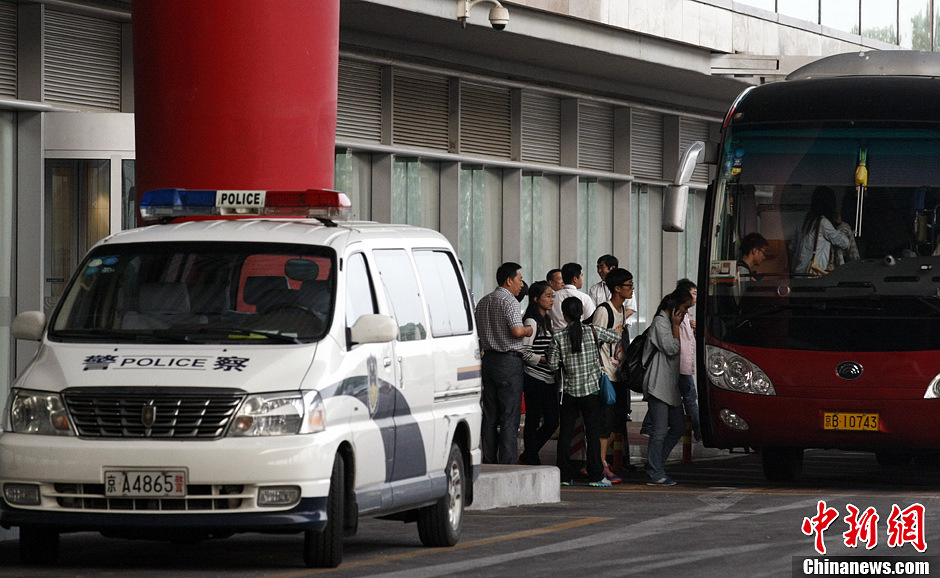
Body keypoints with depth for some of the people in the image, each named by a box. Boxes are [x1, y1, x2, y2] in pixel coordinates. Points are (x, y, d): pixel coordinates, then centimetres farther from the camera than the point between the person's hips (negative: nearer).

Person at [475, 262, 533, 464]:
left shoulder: (483, 302, 13)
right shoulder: (508, 301, -12)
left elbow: (478, 330, 18)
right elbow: (517, 330, -23)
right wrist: (528, 330, -4)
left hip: (488, 358, 8)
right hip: (509, 361, -8)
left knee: (489, 415, 10)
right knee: (509, 417, -5)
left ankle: (488, 460, 12)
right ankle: (507, 461, -7)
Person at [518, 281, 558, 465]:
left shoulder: (546, 321, 16)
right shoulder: (532, 322, -11)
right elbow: (524, 352, -16)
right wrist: (545, 360, -18)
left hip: (549, 379, 9)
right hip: (535, 379, -9)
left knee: (552, 421, 7)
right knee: (533, 421, -1)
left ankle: (528, 456, 21)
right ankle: (532, 460, 6)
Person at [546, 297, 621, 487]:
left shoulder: (558, 337, -6)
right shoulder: (593, 332, -6)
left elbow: (552, 363, -4)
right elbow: (616, 336, 8)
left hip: (569, 391, 1)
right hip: (591, 389, -1)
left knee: (565, 433, 7)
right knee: (593, 433, 3)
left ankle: (563, 475, 7)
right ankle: (596, 475, 1)